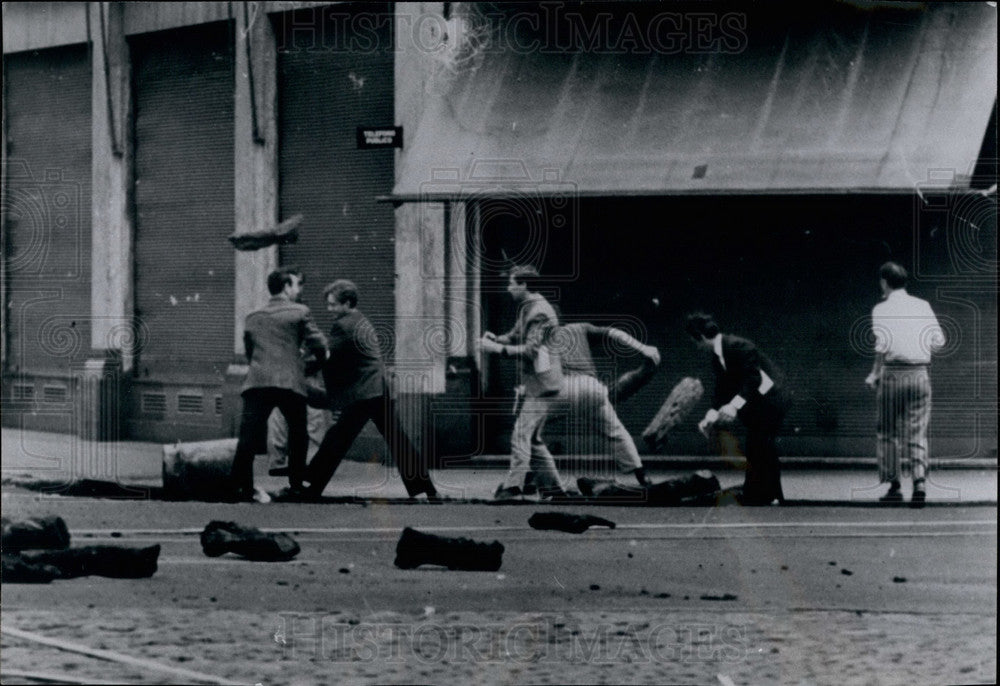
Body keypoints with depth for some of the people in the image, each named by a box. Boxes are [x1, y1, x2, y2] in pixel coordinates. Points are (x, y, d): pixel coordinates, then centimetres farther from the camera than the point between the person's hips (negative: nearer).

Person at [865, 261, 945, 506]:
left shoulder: (882, 309, -5)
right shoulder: (922, 306, 7)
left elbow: (882, 346, -14)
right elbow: (939, 341, 4)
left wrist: (874, 374, -2)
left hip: (893, 374, -3)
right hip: (920, 374, 3)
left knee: (888, 432, 10)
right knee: (917, 432, 4)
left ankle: (894, 486, 10)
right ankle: (919, 481, -13)